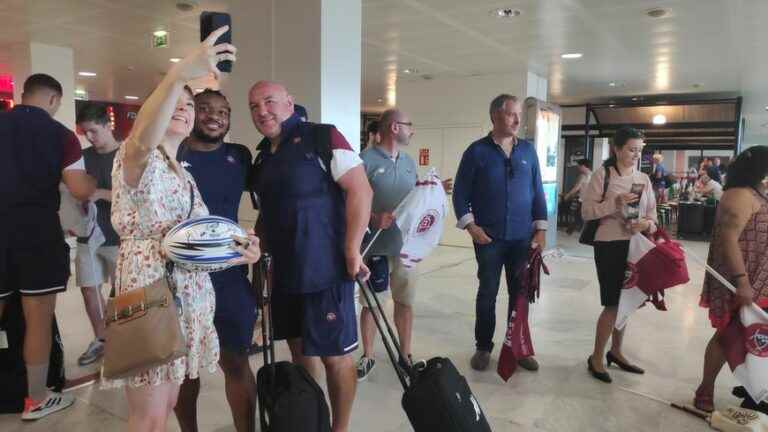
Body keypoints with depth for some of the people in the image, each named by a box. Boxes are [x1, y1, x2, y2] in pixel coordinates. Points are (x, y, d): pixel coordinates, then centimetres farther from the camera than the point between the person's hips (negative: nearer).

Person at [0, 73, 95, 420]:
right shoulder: (60, 134, -4)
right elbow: (80, 191, -11)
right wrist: (92, 181, 11)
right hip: (38, 230, -4)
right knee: (39, 318, 5)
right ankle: (36, 400, 16)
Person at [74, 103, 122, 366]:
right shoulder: (83, 156, 8)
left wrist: (100, 193, -23)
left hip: (117, 235, -5)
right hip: (88, 234, 5)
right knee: (89, 288, 9)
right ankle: (100, 340, 25)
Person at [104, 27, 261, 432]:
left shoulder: (185, 174, 18)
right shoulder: (134, 158, -7)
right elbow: (143, 141, -34)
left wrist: (237, 249, -1)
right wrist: (178, 74, -46)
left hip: (187, 297, 8)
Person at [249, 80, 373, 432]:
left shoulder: (322, 138, -9)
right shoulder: (262, 157, 13)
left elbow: (360, 190, -16)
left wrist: (352, 251, -19)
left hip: (325, 270, -7)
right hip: (284, 273, 8)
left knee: (334, 355, 2)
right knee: (299, 349, 18)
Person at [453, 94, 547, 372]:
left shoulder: (528, 150, 7)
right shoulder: (477, 150, -3)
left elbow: (537, 192, 9)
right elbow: (460, 192, -2)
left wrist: (540, 229, 3)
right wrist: (470, 225, -12)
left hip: (522, 237, 3)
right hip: (489, 237, -3)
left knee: (520, 294, 10)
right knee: (488, 294, 8)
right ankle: (483, 347, 21)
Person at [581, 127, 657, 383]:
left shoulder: (644, 179, 9)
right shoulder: (603, 174, -7)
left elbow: (652, 213, 10)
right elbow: (586, 211, -11)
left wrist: (649, 223, -12)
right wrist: (615, 203, -23)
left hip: (636, 246, 6)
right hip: (609, 245, -6)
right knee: (613, 304, -4)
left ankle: (615, 352, 33)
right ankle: (596, 357, 13)